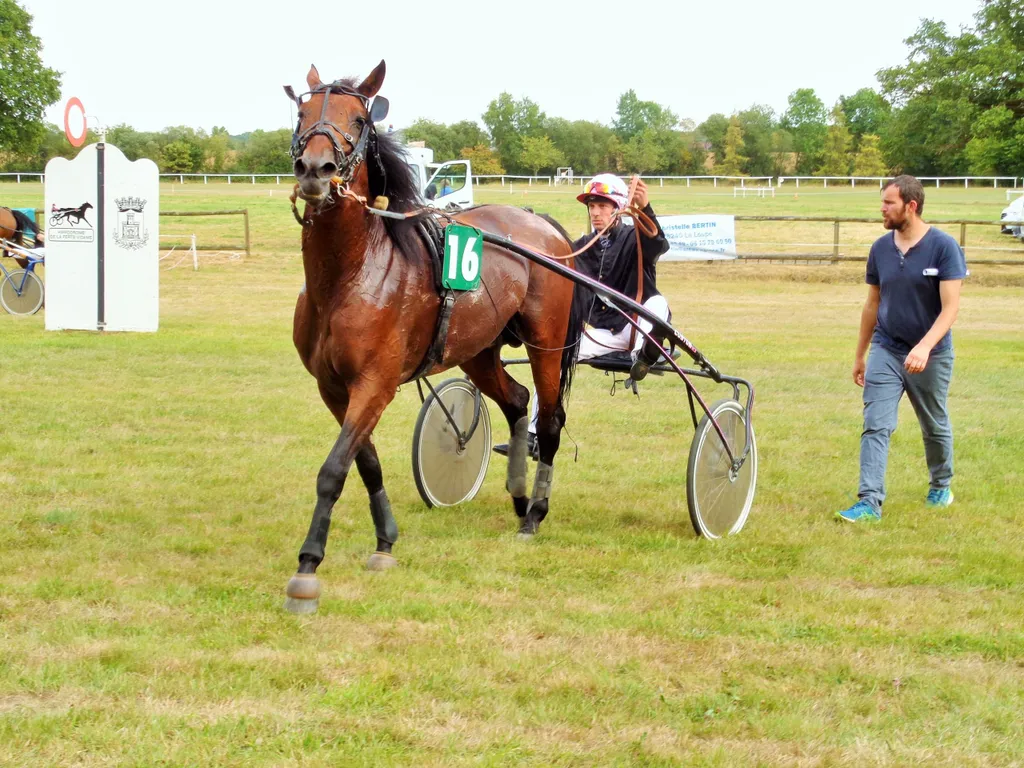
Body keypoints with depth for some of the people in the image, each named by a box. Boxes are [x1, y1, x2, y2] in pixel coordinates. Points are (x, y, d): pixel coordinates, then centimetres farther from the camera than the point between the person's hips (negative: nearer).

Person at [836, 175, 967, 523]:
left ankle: (941, 486, 37)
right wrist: (860, 356, 15)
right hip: (886, 350, 3)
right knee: (875, 426, -10)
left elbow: (950, 307, -17)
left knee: (935, 427, 15)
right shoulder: (880, 249, 0)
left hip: (931, 354, -3)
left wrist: (924, 347, -31)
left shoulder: (943, 247, -13)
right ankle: (870, 502, -13)